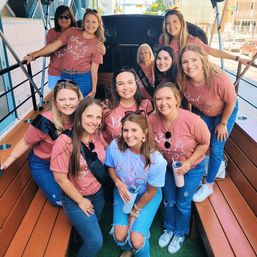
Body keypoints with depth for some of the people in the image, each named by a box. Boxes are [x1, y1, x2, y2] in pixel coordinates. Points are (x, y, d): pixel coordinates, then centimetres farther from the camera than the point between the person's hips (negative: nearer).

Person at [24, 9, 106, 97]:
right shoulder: (71, 32, 4)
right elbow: (54, 45, 3)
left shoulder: (97, 44, -1)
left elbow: (94, 69, -3)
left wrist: (94, 90, -5)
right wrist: (33, 55, -1)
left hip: (83, 78, -2)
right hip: (65, 76, 2)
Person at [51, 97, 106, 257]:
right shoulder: (65, 142, -25)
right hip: (75, 199, -5)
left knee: (93, 227, 25)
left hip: (98, 194, 5)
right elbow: (60, 178, -18)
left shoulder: (98, 135, -9)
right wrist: (80, 201, -11)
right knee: (95, 242, -7)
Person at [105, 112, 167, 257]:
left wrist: (135, 212, -5)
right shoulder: (115, 146, -24)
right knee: (119, 236, -7)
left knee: (136, 241, -13)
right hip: (123, 192, 3)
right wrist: (118, 183, -20)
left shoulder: (156, 161, -31)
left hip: (147, 197, -2)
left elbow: (151, 192, -15)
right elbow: (110, 167, -1)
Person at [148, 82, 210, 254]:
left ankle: (180, 234, 41)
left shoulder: (192, 120, -33)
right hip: (167, 167, 3)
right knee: (169, 201, 19)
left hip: (192, 168, -3)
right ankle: (169, 229, 48)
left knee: (183, 203, 12)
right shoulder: (152, 120, -24)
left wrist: (188, 163, -20)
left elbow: (204, 143, -16)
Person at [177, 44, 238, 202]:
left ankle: (209, 186, 20)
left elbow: (231, 102, -21)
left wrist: (222, 123, -10)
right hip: (201, 112, 4)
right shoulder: (183, 81, -28)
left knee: (216, 149, 1)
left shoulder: (220, 80, -40)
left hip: (225, 112, -3)